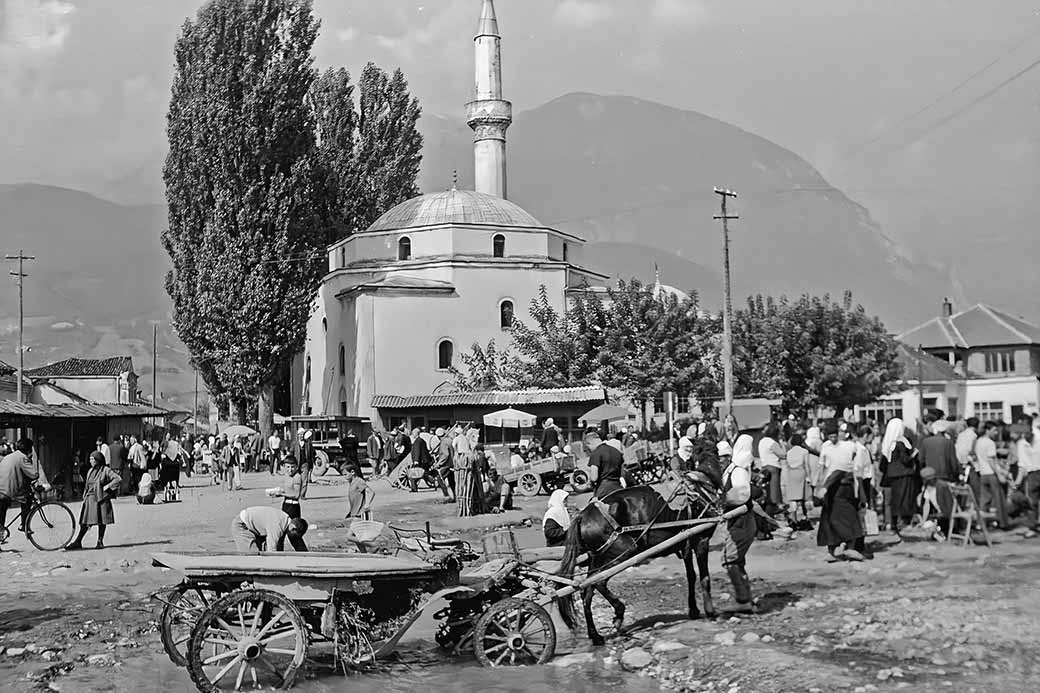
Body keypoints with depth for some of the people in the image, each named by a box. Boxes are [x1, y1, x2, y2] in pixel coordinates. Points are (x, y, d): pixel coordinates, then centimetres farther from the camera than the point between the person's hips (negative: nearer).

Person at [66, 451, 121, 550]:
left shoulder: (105, 470, -4)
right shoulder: (90, 471, 15)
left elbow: (118, 479, -11)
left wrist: (107, 486, -15)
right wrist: (85, 497, 14)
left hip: (101, 499, -5)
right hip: (90, 499, 5)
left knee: (102, 522, 1)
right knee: (85, 521, -2)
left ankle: (100, 541, 11)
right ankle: (78, 542, -3)